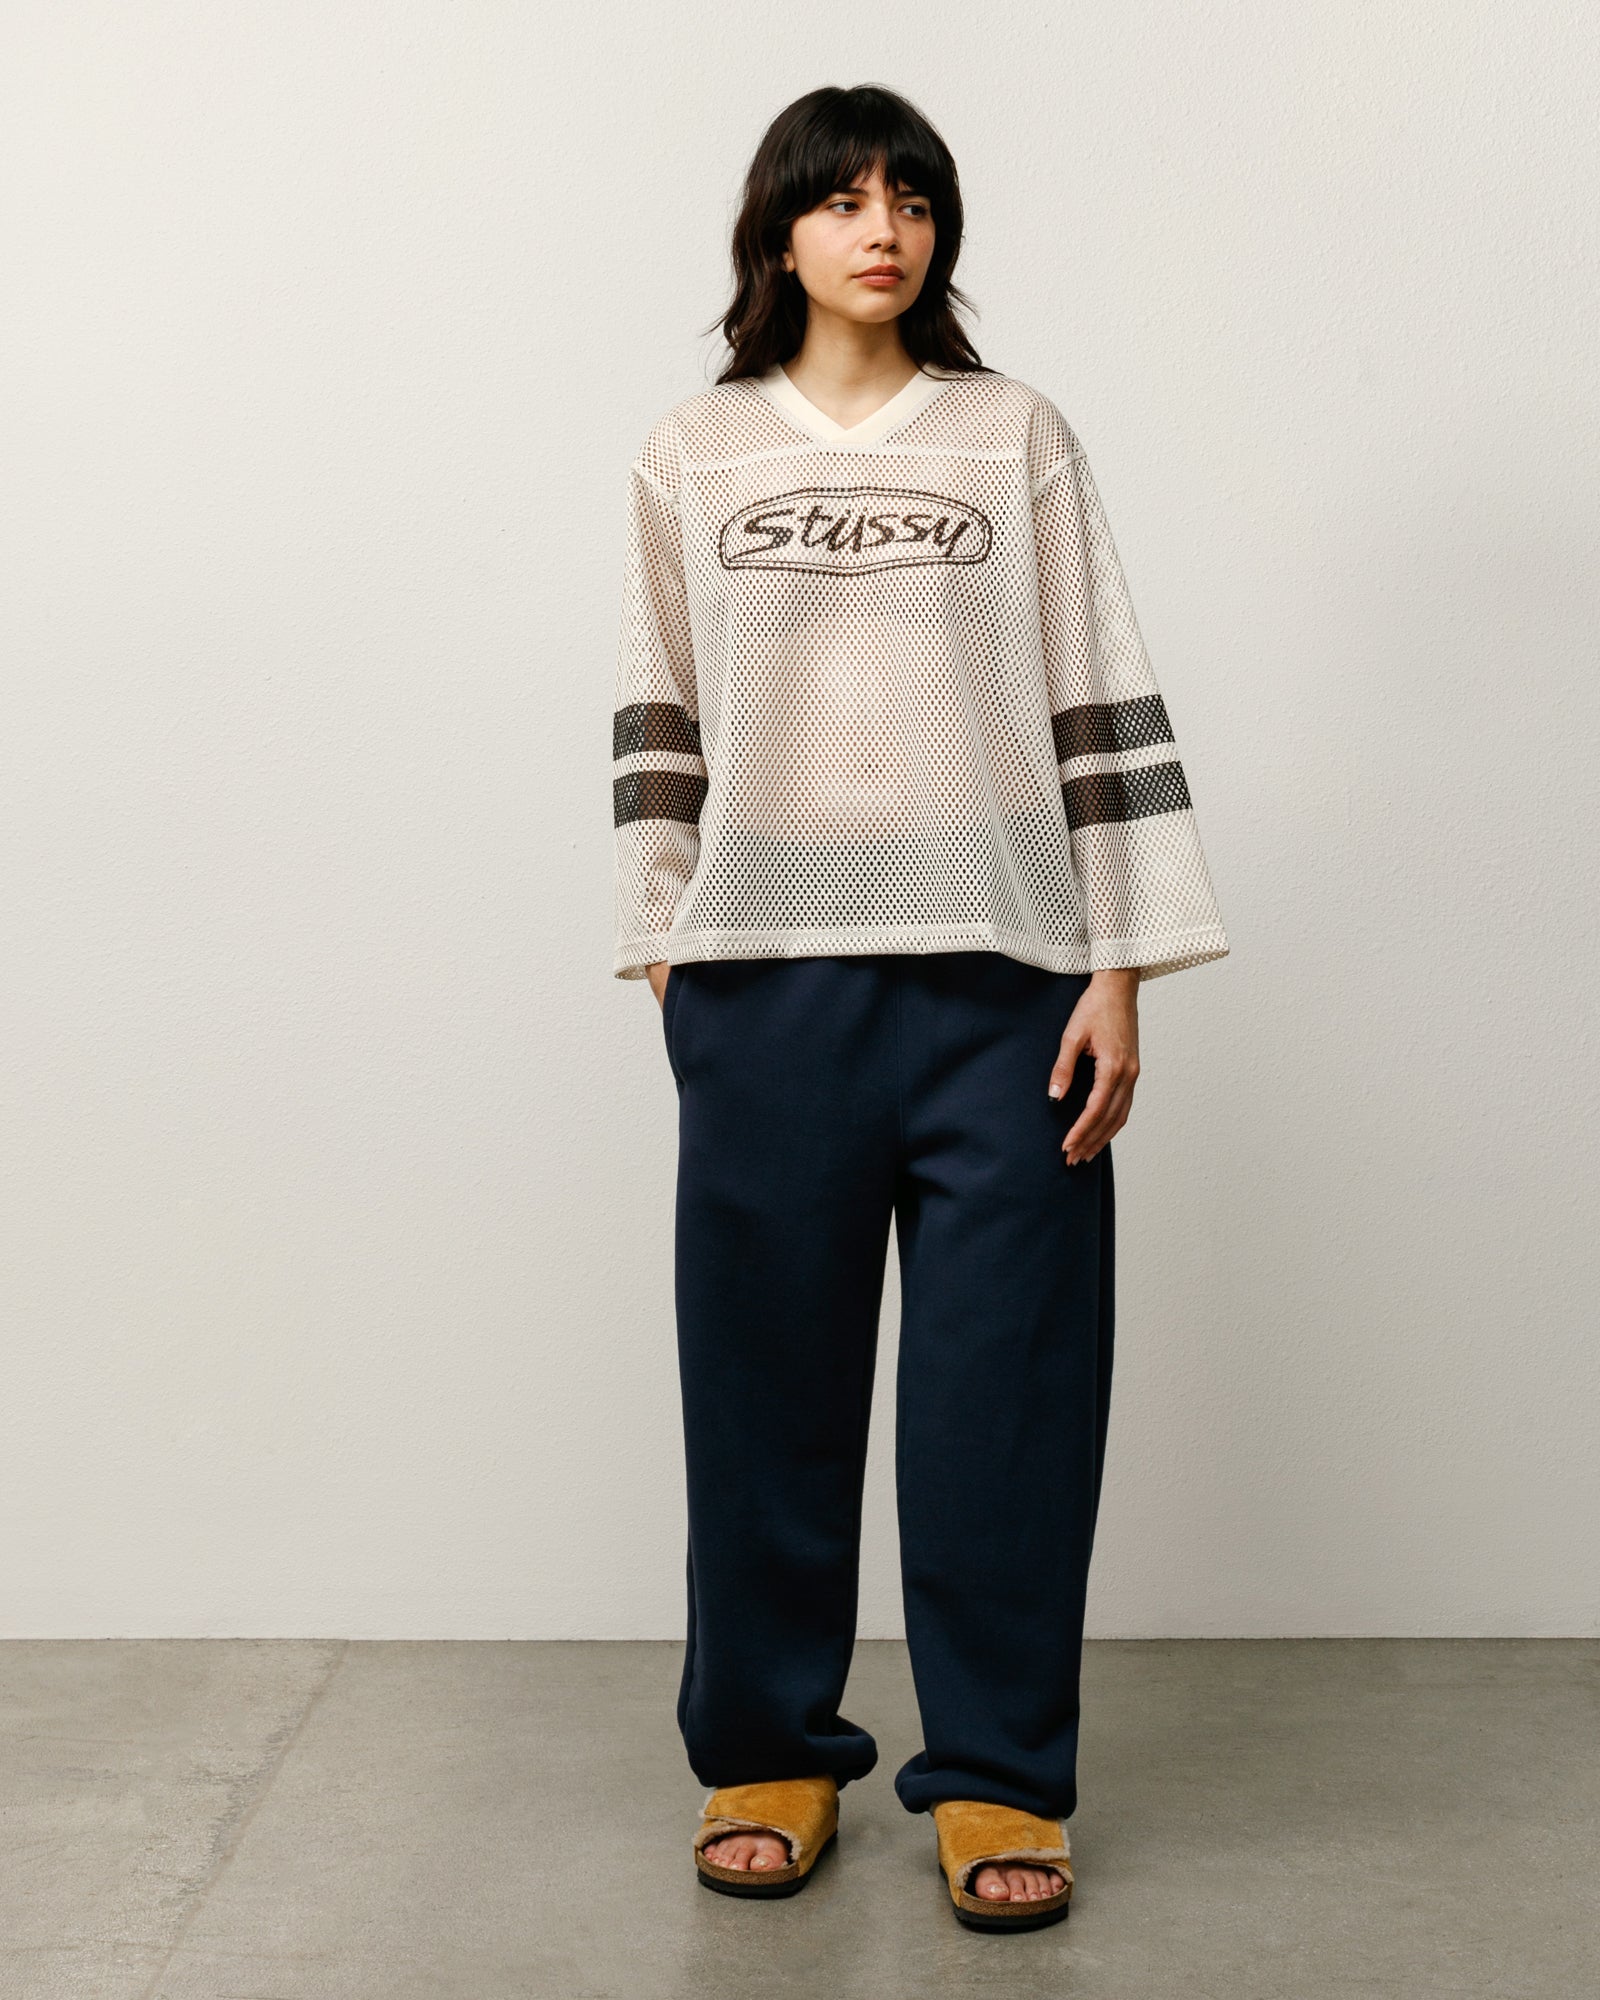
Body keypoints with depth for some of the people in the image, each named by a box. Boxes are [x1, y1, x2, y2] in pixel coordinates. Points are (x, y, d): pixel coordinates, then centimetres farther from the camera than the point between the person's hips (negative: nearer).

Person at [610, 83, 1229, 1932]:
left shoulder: (1018, 438, 9)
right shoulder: (690, 458, 12)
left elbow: (1102, 710, 4)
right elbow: (658, 729, 12)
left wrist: (1122, 974, -2)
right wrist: (664, 953, 6)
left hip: (999, 976, 0)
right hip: (765, 980, 1)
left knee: (1004, 1380, 1)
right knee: (770, 1375, 6)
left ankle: (995, 1775, 15)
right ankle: (768, 1750, 22)